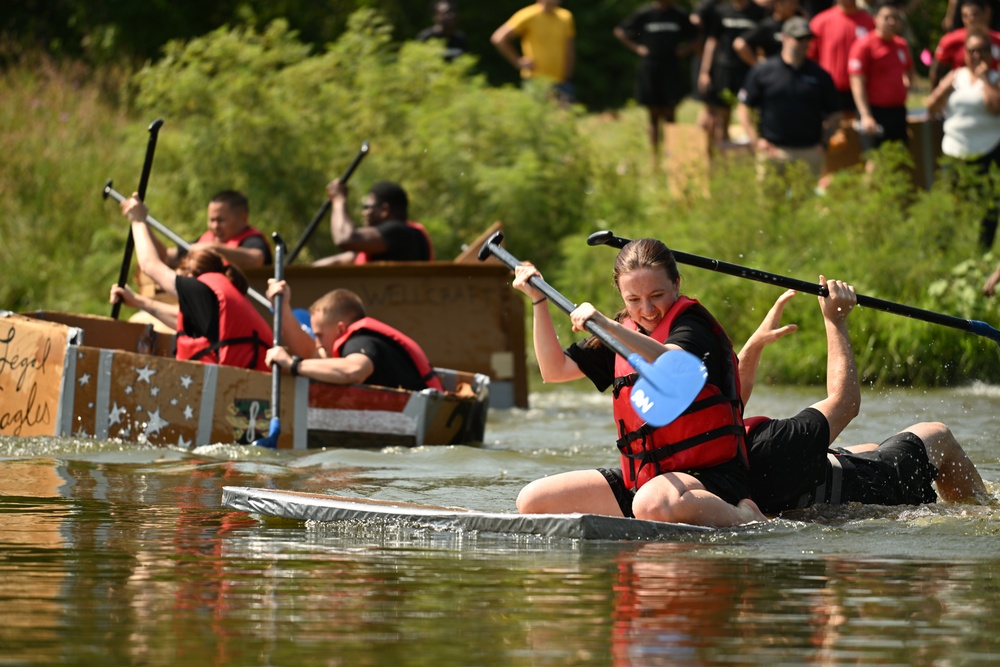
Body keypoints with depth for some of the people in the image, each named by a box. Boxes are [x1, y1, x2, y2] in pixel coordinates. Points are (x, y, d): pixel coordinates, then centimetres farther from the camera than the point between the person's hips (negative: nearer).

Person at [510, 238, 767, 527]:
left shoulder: (691, 323, -10)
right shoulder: (623, 333, 14)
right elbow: (555, 369, 19)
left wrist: (608, 326, -44)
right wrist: (539, 300, 12)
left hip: (709, 473, -8)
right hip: (640, 477, 8)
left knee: (652, 505, -43)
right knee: (531, 501, 0)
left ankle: (745, 518, -18)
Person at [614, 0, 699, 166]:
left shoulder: (679, 16, 5)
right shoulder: (645, 14, 0)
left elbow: (694, 35, 21)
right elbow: (619, 31, 8)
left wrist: (686, 48, 3)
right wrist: (635, 47, -1)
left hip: (671, 67, 1)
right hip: (650, 67, -1)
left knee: (669, 114, -3)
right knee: (654, 115, 4)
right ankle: (655, 157, 10)